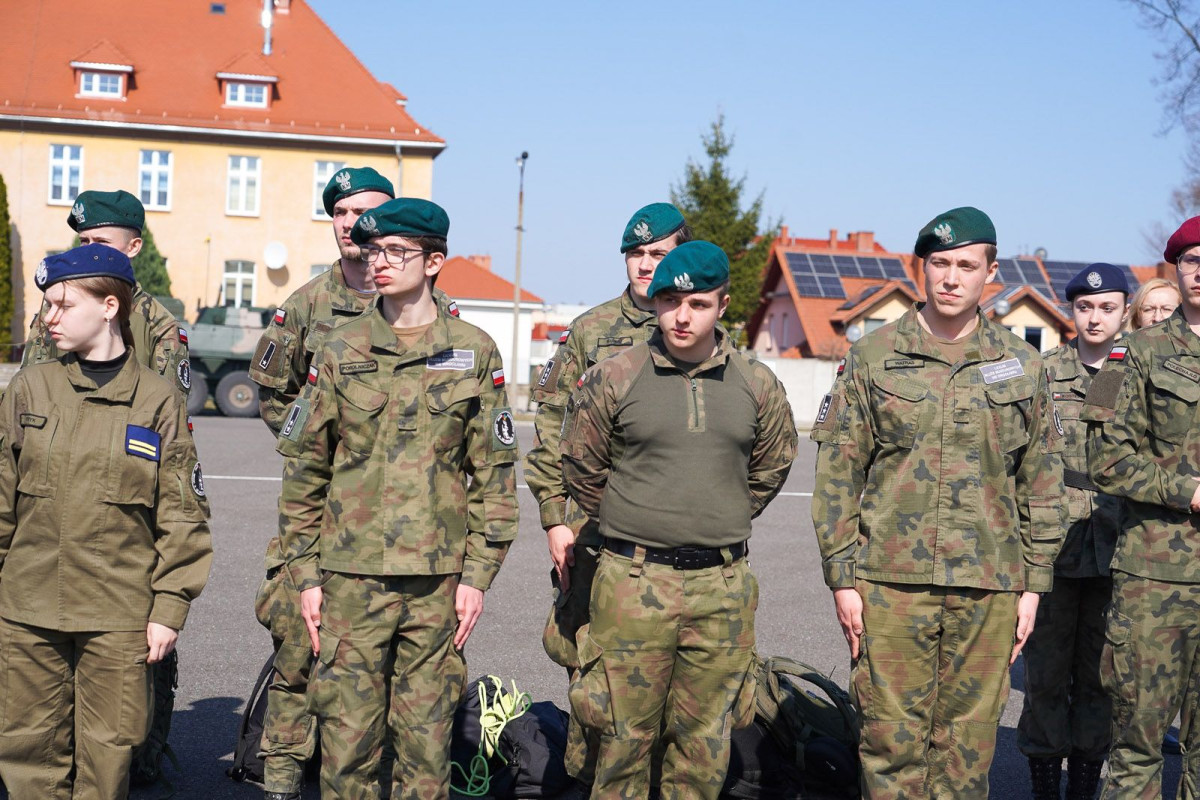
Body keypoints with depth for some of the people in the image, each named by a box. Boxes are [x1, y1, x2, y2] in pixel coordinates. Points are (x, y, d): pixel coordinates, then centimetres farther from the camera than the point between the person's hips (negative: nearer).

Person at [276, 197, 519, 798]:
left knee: (428, 741, 8)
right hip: (351, 575, 0)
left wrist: (477, 574, -1)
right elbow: (304, 467, 7)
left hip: (438, 581, 0)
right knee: (347, 739, 3)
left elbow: (494, 473, 4)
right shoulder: (340, 353, 4)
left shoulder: (473, 353, 3)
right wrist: (305, 573, 2)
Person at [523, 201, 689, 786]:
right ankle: (587, 775, 20)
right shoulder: (591, 331, 6)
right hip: (597, 528, 0)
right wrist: (554, 517, -1)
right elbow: (553, 426, 5)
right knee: (587, 657, 3)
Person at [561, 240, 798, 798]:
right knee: (625, 737, 3)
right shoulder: (612, 380, -3)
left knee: (706, 745, 10)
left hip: (723, 587, 2)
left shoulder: (757, 386, 4)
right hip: (634, 584, -2)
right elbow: (582, 469, 8)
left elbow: (770, 468, 19)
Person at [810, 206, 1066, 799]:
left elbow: (1041, 483, 11)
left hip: (989, 590, 1)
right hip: (891, 584, -1)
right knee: (891, 737, 1)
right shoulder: (873, 357, 3)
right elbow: (837, 474, 3)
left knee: (968, 741, 6)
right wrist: (842, 577, -2)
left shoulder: (1023, 366, 8)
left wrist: (1033, 584, 7)